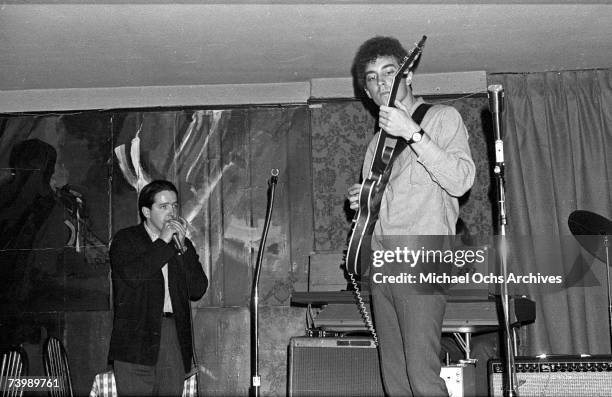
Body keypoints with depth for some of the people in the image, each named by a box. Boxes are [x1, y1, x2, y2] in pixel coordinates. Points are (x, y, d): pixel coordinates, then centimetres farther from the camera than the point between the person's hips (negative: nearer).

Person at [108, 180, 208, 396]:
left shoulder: (183, 244, 17)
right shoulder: (125, 239, 6)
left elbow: (198, 290, 6)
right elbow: (132, 275, -15)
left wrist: (182, 246, -1)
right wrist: (163, 242, -8)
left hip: (175, 336, 4)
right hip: (136, 338, -3)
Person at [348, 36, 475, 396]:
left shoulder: (442, 117, 4)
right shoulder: (379, 138, 23)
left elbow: (461, 181, -13)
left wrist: (412, 133, -17)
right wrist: (359, 201, 8)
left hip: (420, 262, -7)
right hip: (380, 265, 7)